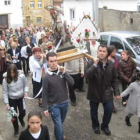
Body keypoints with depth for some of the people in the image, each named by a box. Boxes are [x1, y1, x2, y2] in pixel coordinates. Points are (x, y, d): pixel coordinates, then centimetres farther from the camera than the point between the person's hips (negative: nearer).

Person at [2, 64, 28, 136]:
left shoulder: (21, 76, -18)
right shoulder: (6, 79, -17)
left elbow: (25, 85, -1)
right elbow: (5, 92, -9)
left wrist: (26, 92, -20)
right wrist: (6, 103, -9)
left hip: (21, 98, 1)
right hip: (11, 99, 0)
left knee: (22, 113, 10)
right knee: (14, 115, 7)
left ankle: (21, 119, 49)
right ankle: (16, 129, 34)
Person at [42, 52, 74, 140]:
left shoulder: (62, 71, -5)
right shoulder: (47, 77, -15)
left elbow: (72, 83, -13)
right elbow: (45, 94, -9)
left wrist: (64, 73, -23)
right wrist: (45, 108, -10)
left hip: (65, 103, 4)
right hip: (54, 105, -4)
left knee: (60, 123, 22)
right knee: (59, 125, -5)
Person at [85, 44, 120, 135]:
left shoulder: (111, 64, -2)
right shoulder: (91, 63, -12)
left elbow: (114, 79, 4)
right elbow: (87, 75, -27)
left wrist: (116, 92, 0)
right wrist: (95, 65, -34)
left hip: (107, 93, 2)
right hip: (94, 92, -2)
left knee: (109, 110, 4)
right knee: (94, 111, 14)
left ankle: (105, 126, 31)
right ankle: (96, 126, 40)